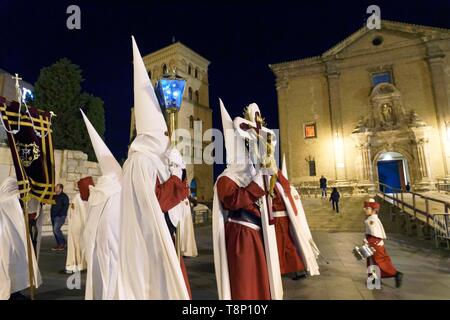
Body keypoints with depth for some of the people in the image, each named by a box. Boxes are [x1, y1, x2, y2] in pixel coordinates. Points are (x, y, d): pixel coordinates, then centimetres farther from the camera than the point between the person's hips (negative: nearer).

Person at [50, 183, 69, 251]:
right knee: (55, 230, 7)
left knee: (56, 229, -17)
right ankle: (59, 245, 15)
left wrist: (60, 214, -18)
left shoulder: (64, 196, -7)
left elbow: (66, 206, -14)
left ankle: (63, 243, -4)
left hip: (60, 216, -8)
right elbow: (53, 206, 22)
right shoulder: (55, 196, 16)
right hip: (54, 216, 8)